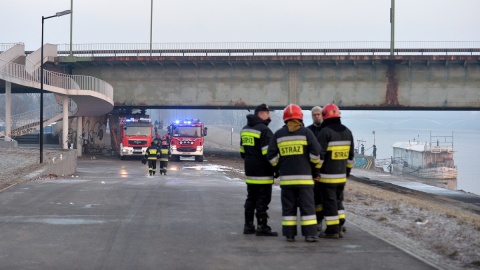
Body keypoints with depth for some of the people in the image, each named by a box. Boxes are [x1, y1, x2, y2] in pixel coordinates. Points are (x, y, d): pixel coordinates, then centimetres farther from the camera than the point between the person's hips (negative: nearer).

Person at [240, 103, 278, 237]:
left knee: (251, 199, 16)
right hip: (263, 174, -8)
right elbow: (268, 153, -19)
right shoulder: (264, 130, -16)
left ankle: (248, 225, 20)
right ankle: (262, 227, -3)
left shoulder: (245, 129, 12)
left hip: (249, 172, 8)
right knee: (263, 200, -3)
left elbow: (242, 151, 19)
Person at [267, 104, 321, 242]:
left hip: (286, 177, 2)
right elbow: (315, 152, -7)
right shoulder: (306, 132, -1)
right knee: (307, 205, 1)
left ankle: (289, 234, 6)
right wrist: (316, 168, 7)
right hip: (304, 176, -2)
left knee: (288, 206, 7)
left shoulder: (278, 134, 6)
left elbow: (271, 155, 3)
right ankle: (310, 234, -3)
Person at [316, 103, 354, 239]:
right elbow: (350, 155, 15)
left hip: (327, 175, -7)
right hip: (341, 175, 7)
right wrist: (347, 171, 22)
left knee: (329, 201, -1)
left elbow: (320, 154, -16)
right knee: (338, 200, 17)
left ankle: (332, 230, 1)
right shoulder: (347, 132, 9)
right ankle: (339, 227, 15)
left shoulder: (325, 132, -14)